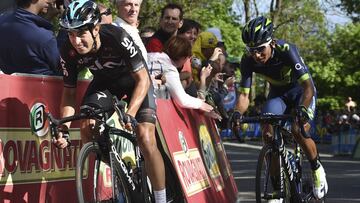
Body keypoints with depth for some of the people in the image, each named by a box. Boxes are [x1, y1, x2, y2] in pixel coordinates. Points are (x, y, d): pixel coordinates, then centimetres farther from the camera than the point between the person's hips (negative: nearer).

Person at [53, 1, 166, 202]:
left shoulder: (118, 37, -37)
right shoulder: (69, 52, -24)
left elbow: (142, 79, -32)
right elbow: (69, 92, -12)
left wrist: (130, 114, -46)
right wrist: (63, 128, -27)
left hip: (135, 80, -4)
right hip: (103, 82, 4)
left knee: (146, 140, -20)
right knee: (86, 127, -20)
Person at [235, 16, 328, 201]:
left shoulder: (287, 50, -35)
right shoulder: (248, 61, -24)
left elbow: (308, 86, -40)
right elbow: (244, 95, -20)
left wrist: (302, 108, -59)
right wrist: (237, 113, -41)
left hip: (301, 90, -4)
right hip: (277, 93, 4)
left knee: (299, 131, -27)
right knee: (267, 134, -16)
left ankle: (317, 169, 1)